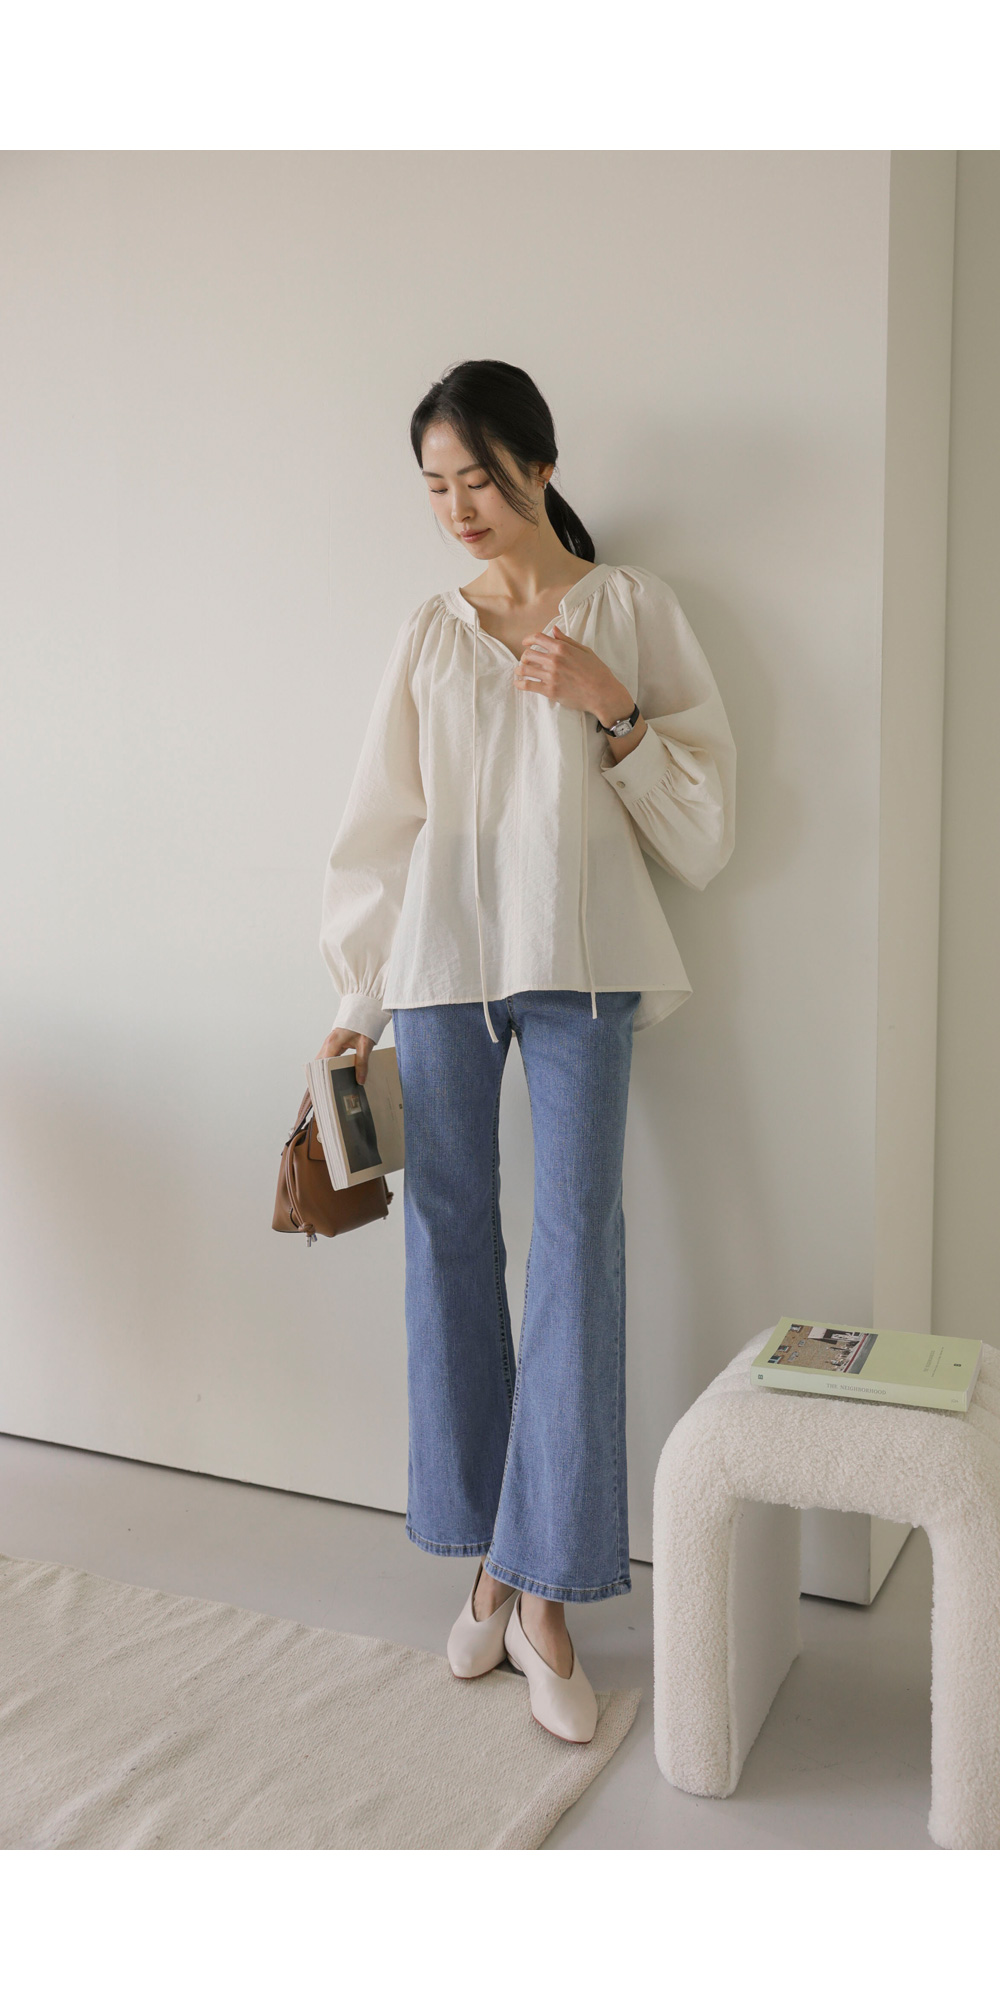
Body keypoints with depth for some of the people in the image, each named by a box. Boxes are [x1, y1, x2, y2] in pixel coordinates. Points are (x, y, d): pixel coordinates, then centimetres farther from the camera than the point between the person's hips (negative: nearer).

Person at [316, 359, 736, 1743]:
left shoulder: (630, 607, 7)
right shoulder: (429, 631, 12)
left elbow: (700, 802, 4)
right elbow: (384, 822, 11)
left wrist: (610, 708, -12)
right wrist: (361, 997, 6)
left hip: (578, 956, -2)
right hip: (441, 953, 3)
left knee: (577, 1244, -6)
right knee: (451, 1237, 3)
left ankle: (545, 1597, 4)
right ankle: (489, 1561, 18)